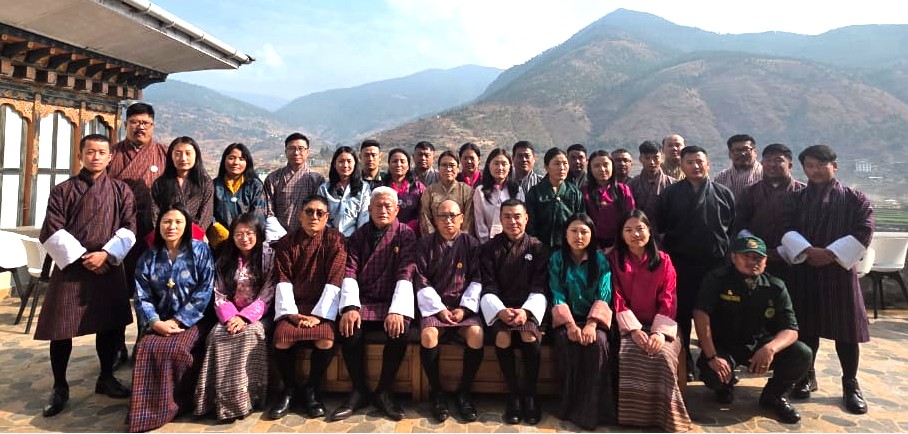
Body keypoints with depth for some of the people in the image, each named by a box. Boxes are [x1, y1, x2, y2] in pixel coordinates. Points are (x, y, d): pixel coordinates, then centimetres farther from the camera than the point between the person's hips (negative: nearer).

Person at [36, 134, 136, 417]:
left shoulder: (121, 191, 4)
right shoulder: (63, 190, 2)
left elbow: (129, 229, -2)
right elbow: (52, 231, -4)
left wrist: (105, 254, -14)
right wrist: (80, 257, -12)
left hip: (109, 267, 1)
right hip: (69, 266, -1)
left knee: (109, 324, 7)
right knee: (61, 327, 2)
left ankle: (106, 378, 24)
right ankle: (60, 388, 17)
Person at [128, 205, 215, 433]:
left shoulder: (200, 251, -2)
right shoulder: (148, 257, 9)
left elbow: (204, 292, -8)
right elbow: (142, 297, 3)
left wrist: (177, 321, -14)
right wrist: (155, 322, -16)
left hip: (192, 320, -3)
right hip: (160, 322, 3)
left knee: (174, 349, -29)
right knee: (147, 349, -25)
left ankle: (175, 404, -8)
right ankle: (147, 408, -7)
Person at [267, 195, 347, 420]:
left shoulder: (335, 240, 1)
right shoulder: (286, 243, 9)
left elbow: (334, 280, -6)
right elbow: (283, 281, 1)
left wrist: (319, 314, -16)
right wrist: (291, 313, -14)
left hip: (321, 306, -1)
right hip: (294, 306, 2)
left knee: (326, 340, -29)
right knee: (282, 338, -27)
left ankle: (312, 390, -1)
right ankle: (288, 389, 1)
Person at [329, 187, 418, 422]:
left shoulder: (406, 234, 2)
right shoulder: (358, 235, 10)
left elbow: (406, 274, -8)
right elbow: (350, 272, 0)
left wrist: (397, 310, -22)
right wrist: (350, 307, -17)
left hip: (393, 301, -2)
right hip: (363, 301, 2)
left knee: (399, 332, -31)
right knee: (349, 330, -28)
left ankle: (384, 392, -8)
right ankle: (359, 391, -6)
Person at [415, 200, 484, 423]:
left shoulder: (471, 243, 5)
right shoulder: (426, 244, 4)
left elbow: (477, 280, 2)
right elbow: (421, 281, -2)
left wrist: (464, 308, -10)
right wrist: (439, 309, -11)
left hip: (463, 306, 1)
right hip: (434, 305, 0)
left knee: (476, 334, -27)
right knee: (428, 335, -30)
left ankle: (464, 392, -7)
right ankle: (437, 392, -8)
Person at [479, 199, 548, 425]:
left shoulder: (537, 248, 5)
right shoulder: (490, 249, 6)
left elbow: (539, 288, -1)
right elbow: (488, 288, -1)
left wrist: (525, 311, -19)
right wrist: (500, 311, -19)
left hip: (527, 306, 0)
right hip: (499, 307, 0)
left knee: (530, 335, -30)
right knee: (503, 336, -29)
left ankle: (530, 395, -11)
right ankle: (513, 394, -11)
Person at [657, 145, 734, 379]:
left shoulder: (724, 194, 6)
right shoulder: (670, 194, 3)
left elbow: (734, 229, 7)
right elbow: (660, 227, 2)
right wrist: (668, 253, -2)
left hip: (717, 265, 1)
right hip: (681, 265, -1)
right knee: (682, 315, 5)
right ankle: (684, 365, 18)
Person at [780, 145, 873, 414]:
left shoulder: (855, 199, 2)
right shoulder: (795, 199, 7)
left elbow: (863, 233, -6)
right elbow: (788, 231, -2)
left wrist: (832, 254, -16)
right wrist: (808, 251, -18)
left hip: (840, 270, -1)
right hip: (803, 270, 2)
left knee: (846, 329, 2)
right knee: (806, 326, 8)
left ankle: (850, 384, 16)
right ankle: (807, 376, 23)